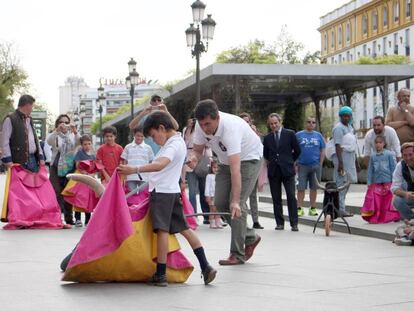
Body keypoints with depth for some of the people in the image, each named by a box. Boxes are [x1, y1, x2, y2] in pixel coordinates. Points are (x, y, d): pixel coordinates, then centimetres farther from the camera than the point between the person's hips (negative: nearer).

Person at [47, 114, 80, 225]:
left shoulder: (72, 136, 11)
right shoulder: (55, 135, 5)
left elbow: (79, 141, -9)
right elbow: (49, 141, -17)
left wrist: (75, 131, -27)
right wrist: (57, 130, -31)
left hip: (70, 168, 2)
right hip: (56, 168, -2)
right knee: (57, 193, -10)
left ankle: (69, 218, 12)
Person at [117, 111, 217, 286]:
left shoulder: (173, 145, -16)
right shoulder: (178, 142, 17)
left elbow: (160, 165, -33)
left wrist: (135, 170, -40)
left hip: (162, 192, -10)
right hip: (173, 191, 10)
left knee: (162, 229, -9)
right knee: (184, 229, 10)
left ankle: (160, 275, -10)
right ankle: (205, 267, 8)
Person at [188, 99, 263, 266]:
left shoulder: (230, 128, -40)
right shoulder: (201, 126, -18)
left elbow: (235, 169, -45)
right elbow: (198, 149, -3)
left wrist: (235, 201, -51)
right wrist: (194, 157, -30)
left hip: (248, 158, -7)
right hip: (226, 161, 7)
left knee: (237, 204, -17)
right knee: (220, 202, -1)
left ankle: (237, 254, -10)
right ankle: (250, 237, 16)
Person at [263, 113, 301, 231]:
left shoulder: (290, 134, 1)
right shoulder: (267, 138, 9)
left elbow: (297, 150, 8)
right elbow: (265, 154, 21)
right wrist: (273, 161, 13)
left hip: (287, 170, -3)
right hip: (273, 171, 3)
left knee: (291, 197, -7)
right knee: (276, 198, 4)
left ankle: (294, 223, -5)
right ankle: (279, 223, 10)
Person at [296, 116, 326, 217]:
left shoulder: (318, 135, 8)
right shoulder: (298, 135, 4)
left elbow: (322, 151, 10)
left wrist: (320, 164, 2)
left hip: (315, 166, 1)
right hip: (302, 166, -1)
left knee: (314, 188, 6)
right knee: (301, 188, -1)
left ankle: (313, 208, 13)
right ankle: (299, 208, 4)